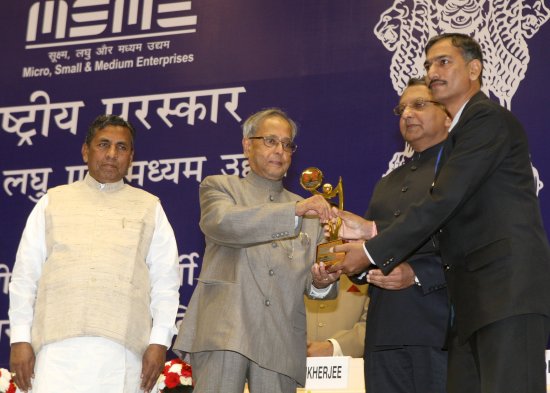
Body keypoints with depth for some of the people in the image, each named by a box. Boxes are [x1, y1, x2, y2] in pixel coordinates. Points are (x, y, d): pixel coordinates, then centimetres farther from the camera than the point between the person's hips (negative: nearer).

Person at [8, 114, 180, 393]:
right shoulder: (53, 201, 17)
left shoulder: (149, 208, 17)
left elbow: (165, 282, 10)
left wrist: (159, 341, -1)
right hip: (59, 345, 0)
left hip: (122, 349, 0)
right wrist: (20, 338, 3)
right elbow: (25, 276, 13)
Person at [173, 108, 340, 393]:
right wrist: (295, 211, -19)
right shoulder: (219, 187, 12)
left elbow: (313, 284, 19)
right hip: (223, 334, -3)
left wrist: (322, 283, -6)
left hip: (281, 344, 4)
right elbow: (223, 223, -12)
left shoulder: (308, 210, 22)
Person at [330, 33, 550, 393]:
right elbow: (446, 214, 18)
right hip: (475, 298, 9)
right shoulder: (459, 132, 24)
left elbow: (443, 201, -13)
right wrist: (372, 230, 6)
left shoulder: (489, 119, -5)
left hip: (509, 288, -9)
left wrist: (372, 252, -10)